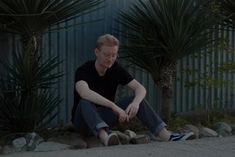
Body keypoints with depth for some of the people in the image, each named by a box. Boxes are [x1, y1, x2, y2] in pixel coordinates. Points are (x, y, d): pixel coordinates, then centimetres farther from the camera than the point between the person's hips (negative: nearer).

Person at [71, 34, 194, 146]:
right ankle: (105, 138, -64)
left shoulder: (116, 69, -5)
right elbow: (85, 93, -42)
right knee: (85, 103, -38)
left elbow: (140, 88, -12)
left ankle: (167, 137, -31)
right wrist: (114, 106, -50)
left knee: (137, 99, -15)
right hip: (84, 120, -4)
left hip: (104, 117, 5)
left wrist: (135, 102, -36)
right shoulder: (83, 71, -20)